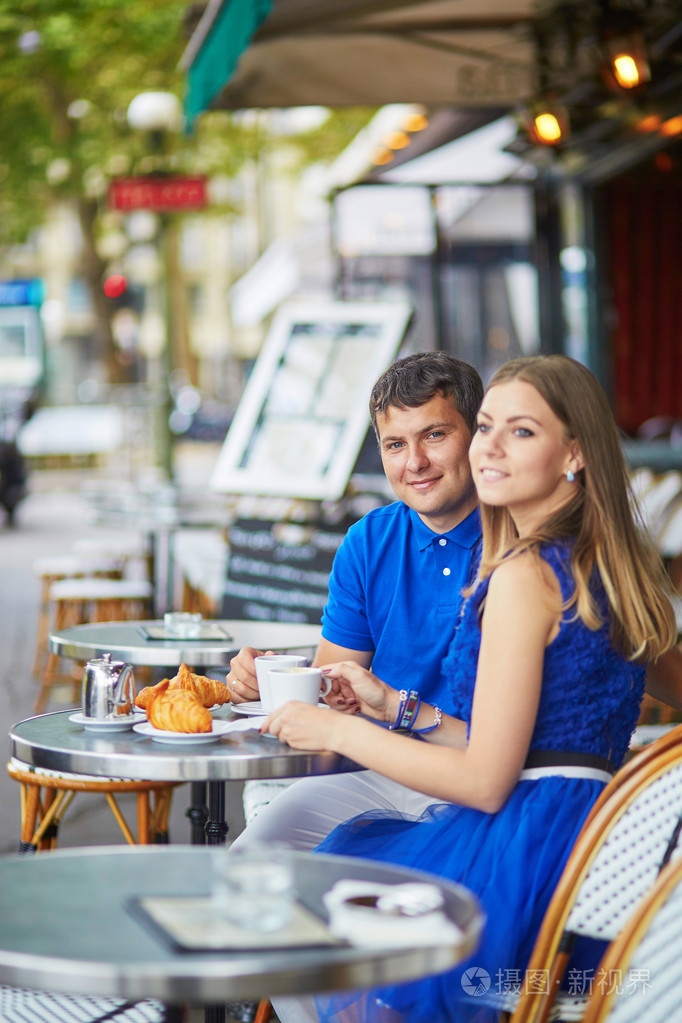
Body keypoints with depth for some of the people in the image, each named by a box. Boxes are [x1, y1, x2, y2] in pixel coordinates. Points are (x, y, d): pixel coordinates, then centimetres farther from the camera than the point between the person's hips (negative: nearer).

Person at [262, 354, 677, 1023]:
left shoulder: (525, 574, -17)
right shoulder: (603, 566, 11)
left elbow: (486, 781, -17)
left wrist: (339, 731, -8)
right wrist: (398, 707, 15)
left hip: (522, 859, -9)